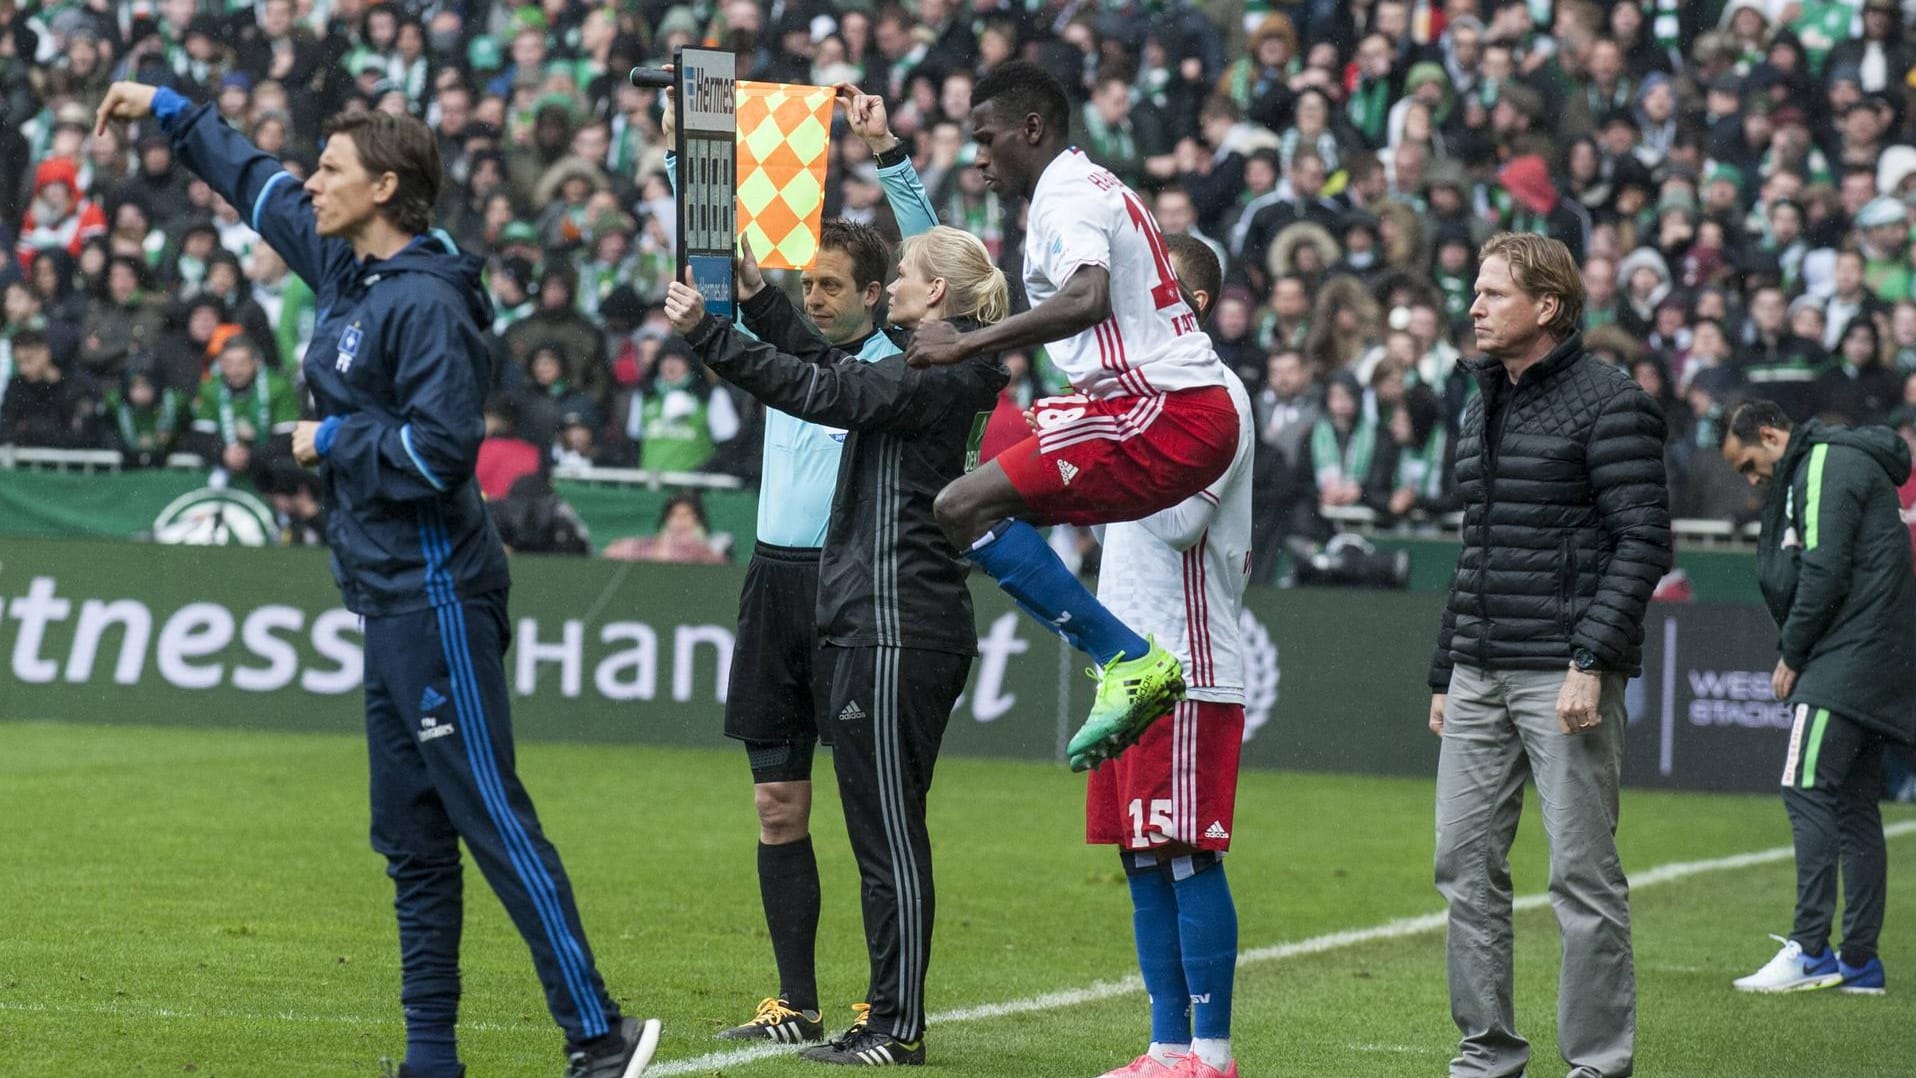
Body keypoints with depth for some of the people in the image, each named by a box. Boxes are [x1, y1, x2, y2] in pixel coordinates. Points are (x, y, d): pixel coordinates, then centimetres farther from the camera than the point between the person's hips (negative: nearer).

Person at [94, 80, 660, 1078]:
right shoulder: (349, 271, 12)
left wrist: (334, 440, -11)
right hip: (392, 596, 10)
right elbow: (262, 185, 29)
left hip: (437, 599, -10)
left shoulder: (428, 301, -15)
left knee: (493, 817, -12)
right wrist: (169, 112, 36)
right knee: (411, 838, 11)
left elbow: (440, 449, -24)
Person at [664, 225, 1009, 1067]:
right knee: (890, 836, 13)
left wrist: (707, 333, -17)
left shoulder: (934, 380, -14)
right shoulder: (933, 374, 16)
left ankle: (897, 1028, -4)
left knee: (890, 834, -7)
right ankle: (894, 1021, 17)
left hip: (894, 633, -10)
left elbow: (814, 390, -19)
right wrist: (757, 296, 21)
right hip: (888, 626, 10)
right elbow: (831, 368, 27)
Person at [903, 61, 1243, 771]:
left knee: (963, 508, -16)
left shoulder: (1069, 196, -8)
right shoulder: (1094, 188, 24)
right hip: (1197, 413, 11)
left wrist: (966, 346, -26)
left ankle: (1127, 661, -19)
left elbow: (1087, 300, -28)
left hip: (1164, 417, -11)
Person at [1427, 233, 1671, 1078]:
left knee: (1581, 871, -4)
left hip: (1563, 676, -8)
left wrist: (1591, 664, -20)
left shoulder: (1608, 404, -7)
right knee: (1465, 862, 6)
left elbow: (1644, 542, -13)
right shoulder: (1483, 406, 17)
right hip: (1479, 677, 8)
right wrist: (1445, 674, 19)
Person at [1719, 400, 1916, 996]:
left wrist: (1792, 655, -9)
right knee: (1855, 806, 10)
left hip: (1848, 657, -11)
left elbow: (1825, 572, -17)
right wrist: (1797, 653, 8)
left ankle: (1810, 949, -18)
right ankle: (1859, 961, 10)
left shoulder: (1827, 466, -9)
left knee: (1807, 790, -14)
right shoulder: (1823, 469, 23)